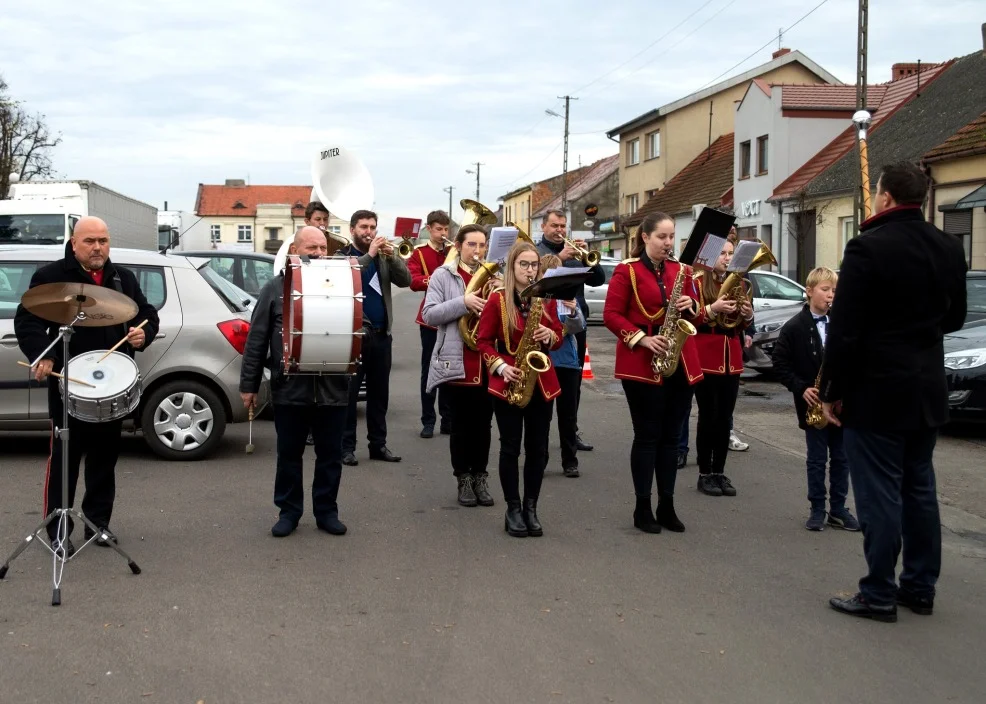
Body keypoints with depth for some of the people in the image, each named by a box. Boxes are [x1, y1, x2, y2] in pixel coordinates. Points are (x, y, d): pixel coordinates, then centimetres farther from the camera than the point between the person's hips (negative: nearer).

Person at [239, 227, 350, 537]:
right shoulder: (276, 288, 2)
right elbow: (256, 340, 2)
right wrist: (249, 384, -1)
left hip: (332, 388, 1)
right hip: (289, 388, -1)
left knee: (330, 454, 9)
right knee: (289, 453, 9)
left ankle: (327, 511, 22)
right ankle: (289, 511, 22)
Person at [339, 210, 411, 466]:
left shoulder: (383, 256, 13)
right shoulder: (342, 256, 0)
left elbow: (405, 281, 1)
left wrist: (392, 256, -13)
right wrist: (369, 254, -22)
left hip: (382, 333, 5)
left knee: (379, 392, 10)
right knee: (349, 391, -2)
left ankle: (378, 444, 17)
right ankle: (346, 446, 2)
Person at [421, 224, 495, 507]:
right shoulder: (443, 275, 0)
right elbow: (429, 314, -10)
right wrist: (463, 303, -21)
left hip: (488, 363, 3)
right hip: (455, 362, -3)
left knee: (483, 424, 9)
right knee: (461, 424, 5)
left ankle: (480, 477, 21)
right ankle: (463, 478, 17)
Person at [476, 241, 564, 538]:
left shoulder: (546, 299, 6)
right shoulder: (497, 299, -5)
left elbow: (559, 335, 13)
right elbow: (483, 340, -3)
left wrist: (550, 336, -10)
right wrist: (500, 366, -16)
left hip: (542, 382, 3)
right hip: (507, 384, -3)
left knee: (537, 447, 5)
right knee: (510, 447, 2)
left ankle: (531, 507, 16)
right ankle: (513, 508, 11)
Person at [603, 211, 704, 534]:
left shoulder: (682, 270, 11)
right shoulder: (627, 270, -4)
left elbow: (697, 316, 14)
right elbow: (611, 315, -8)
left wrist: (691, 307, -9)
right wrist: (642, 339, -18)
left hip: (681, 363, 5)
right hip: (641, 364, -5)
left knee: (671, 435, 9)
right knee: (647, 435, -1)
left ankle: (667, 506, 17)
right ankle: (643, 508, 8)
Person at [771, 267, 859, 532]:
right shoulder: (794, 327, -5)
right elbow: (779, 362, -6)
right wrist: (801, 388, -14)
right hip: (814, 403, -3)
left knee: (841, 458, 8)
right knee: (817, 459, 4)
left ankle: (838, 509, 18)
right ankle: (817, 509, 14)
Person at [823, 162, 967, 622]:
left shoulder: (867, 248, -16)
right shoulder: (949, 247, 5)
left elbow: (843, 329, -17)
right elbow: (954, 317, 17)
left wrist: (831, 391, -8)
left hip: (876, 390, -7)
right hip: (927, 389, 7)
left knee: (879, 494, -1)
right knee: (919, 489, 15)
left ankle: (879, 595, 5)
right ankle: (920, 588, 22)